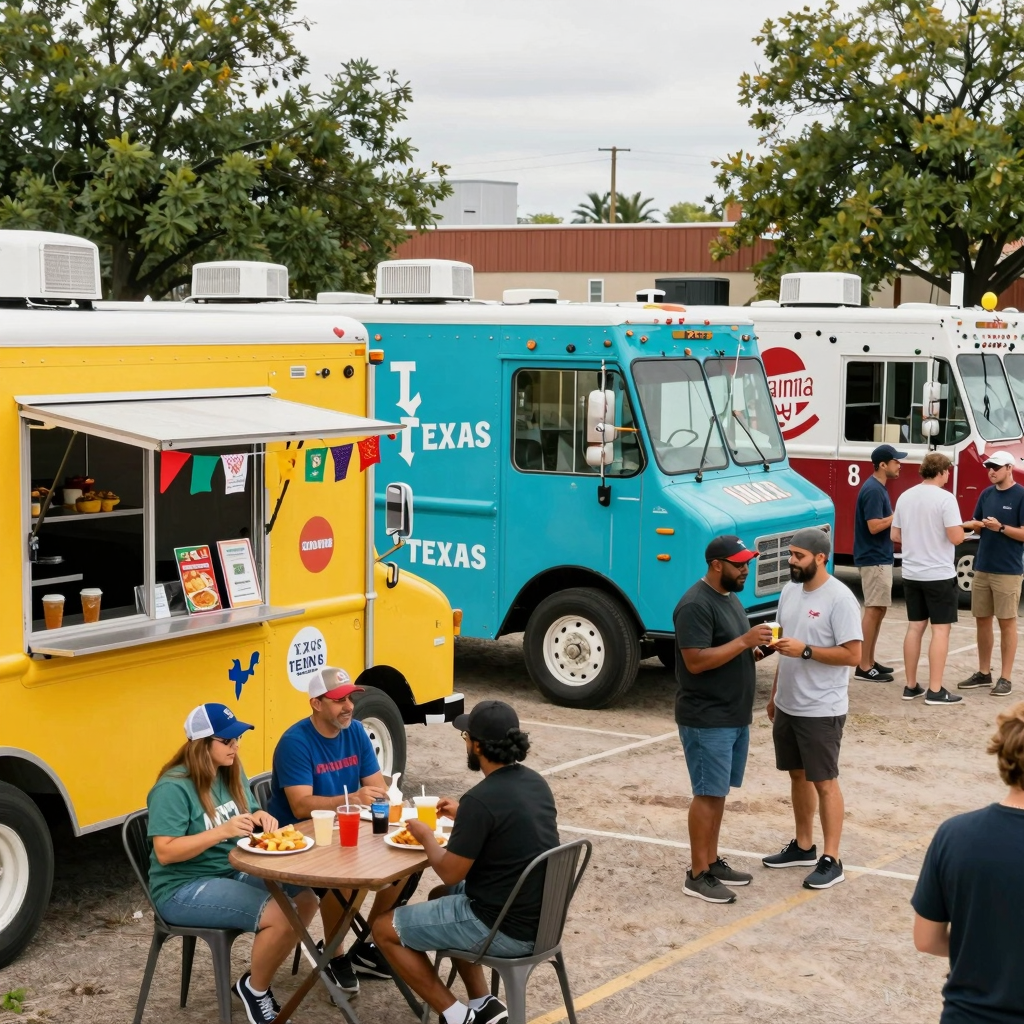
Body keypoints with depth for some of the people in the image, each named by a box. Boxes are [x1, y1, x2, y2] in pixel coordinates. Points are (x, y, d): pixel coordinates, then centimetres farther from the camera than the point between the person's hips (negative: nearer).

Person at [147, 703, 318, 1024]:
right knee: (279, 915, -24)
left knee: (305, 899, -7)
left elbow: (248, 817, 16)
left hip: (233, 872, 9)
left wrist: (259, 817, -10)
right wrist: (223, 831, -31)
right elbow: (165, 852, -23)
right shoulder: (173, 788, -19)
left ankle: (259, 979, 10)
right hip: (183, 889, -9)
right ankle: (254, 989, 2)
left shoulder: (231, 773, 6)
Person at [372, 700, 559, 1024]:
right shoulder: (535, 782, 3)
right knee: (440, 898, 32)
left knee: (385, 929, 6)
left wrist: (426, 837, 2)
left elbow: (450, 873, -15)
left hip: (504, 928, -9)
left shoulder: (480, 799, -23)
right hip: (539, 917, 9)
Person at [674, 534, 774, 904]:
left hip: (735, 717, 9)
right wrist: (745, 641, -25)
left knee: (719, 792, 14)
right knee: (707, 794, -5)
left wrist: (757, 650, 1)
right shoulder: (696, 605, -18)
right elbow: (696, 661, -25)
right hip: (707, 720, -9)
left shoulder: (729, 597, 12)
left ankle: (712, 861, 23)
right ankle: (697, 875, 0)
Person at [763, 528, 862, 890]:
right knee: (798, 776, 17)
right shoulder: (790, 591, 7)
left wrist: (805, 650, -25)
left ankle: (831, 860, 4)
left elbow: (853, 655, -19)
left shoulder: (839, 599, -17)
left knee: (824, 782, -2)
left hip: (821, 710, -8)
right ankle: (803, 847, 30)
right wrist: (774, 694, 19)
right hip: (787, 706, 8)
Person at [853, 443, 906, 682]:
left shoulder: (878, 488, 13)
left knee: (879, 610, 14)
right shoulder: (873, 489, -18)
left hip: (880, 558, 10)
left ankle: (869, 662, 20)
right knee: (873, 610, -7)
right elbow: (874, 526, -23)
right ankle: (864, 667, -4)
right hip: (874, 559, -10)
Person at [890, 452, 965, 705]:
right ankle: (935, 691, -1)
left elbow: (895, 535, 11)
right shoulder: (945, 498, -15)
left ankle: (911, 686, 16)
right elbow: (956, 537, -19)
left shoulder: (905, 497, 5)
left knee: (915, 628, 12)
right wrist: (959, 528, 2)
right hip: (939, 574, -6)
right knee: (940, 629, -1)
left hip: (911, 574, 6)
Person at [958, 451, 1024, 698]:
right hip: (982, 567, 6)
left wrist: (1001, 527, -24)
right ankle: (984, 673, 21)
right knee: (982, 620, 11)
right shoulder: (987, 494, 10)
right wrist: (973, 524, -7)